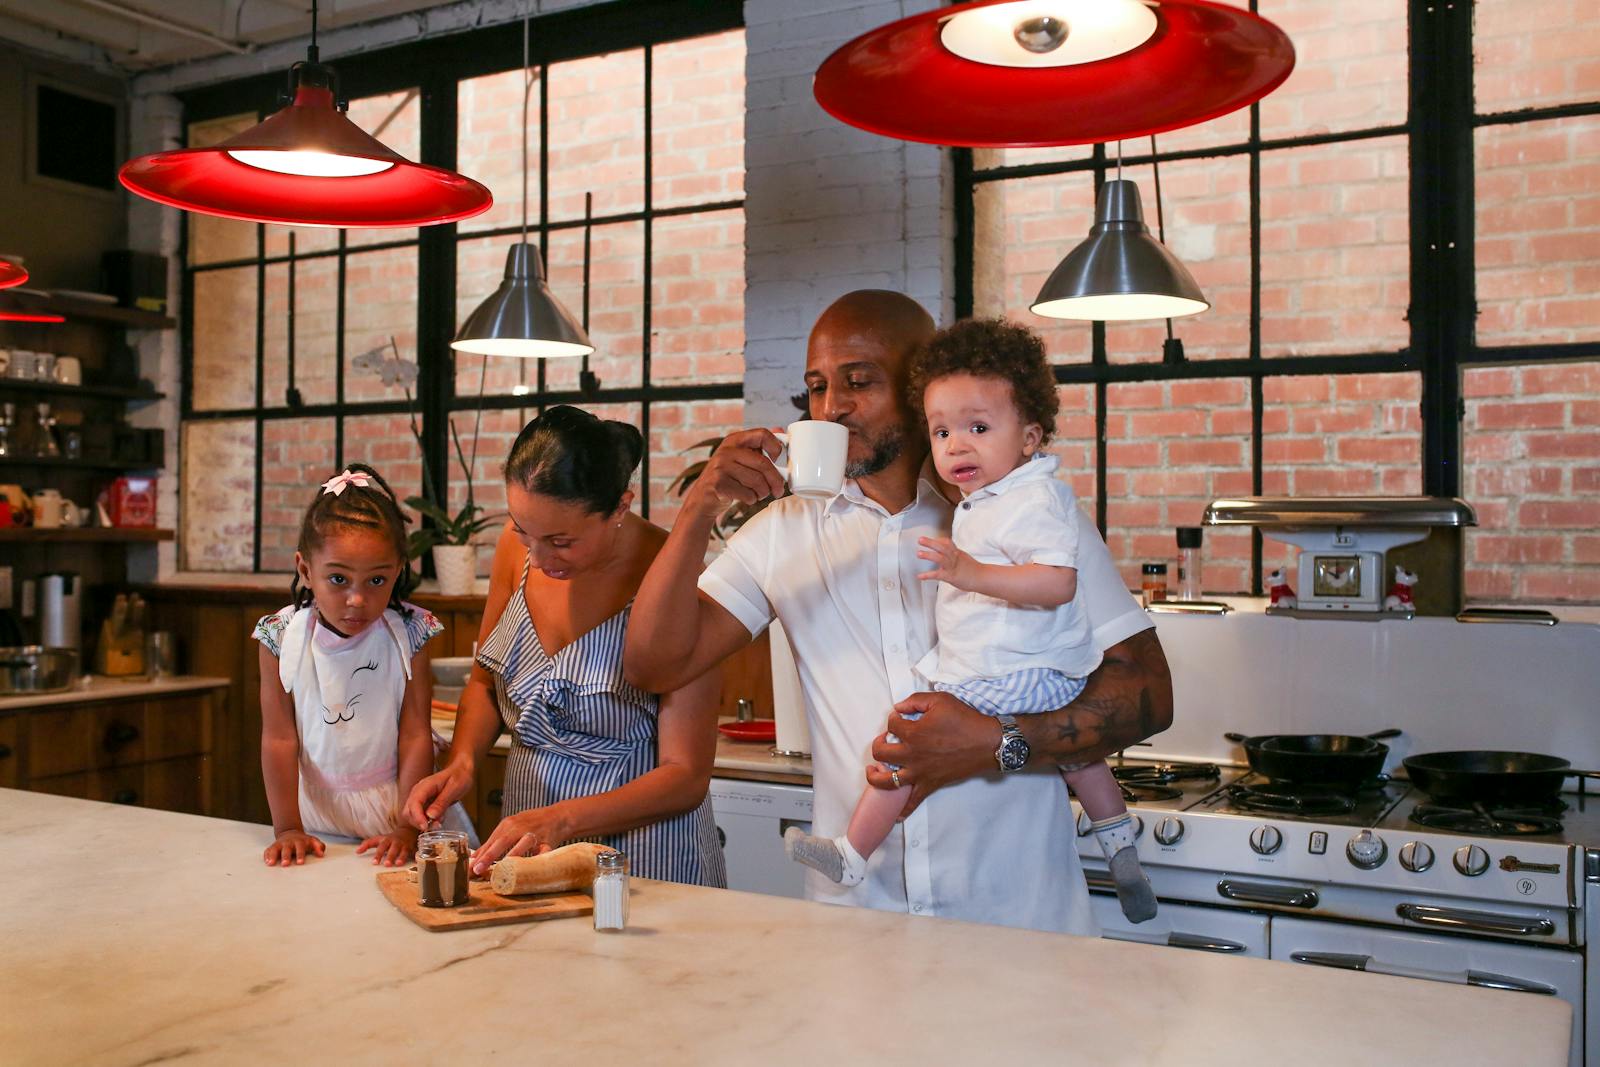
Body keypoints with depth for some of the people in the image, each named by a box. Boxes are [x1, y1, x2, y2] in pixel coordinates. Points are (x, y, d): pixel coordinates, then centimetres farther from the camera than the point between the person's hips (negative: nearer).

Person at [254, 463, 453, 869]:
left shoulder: (408, 636, -6)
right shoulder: (282, 639, -5)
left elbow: (415, 736, -6)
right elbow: (279, 739, -3)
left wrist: (407, 827, -11)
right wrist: (287, 828, -7)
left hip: (391, 808, -1)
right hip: (315, 812, 2)